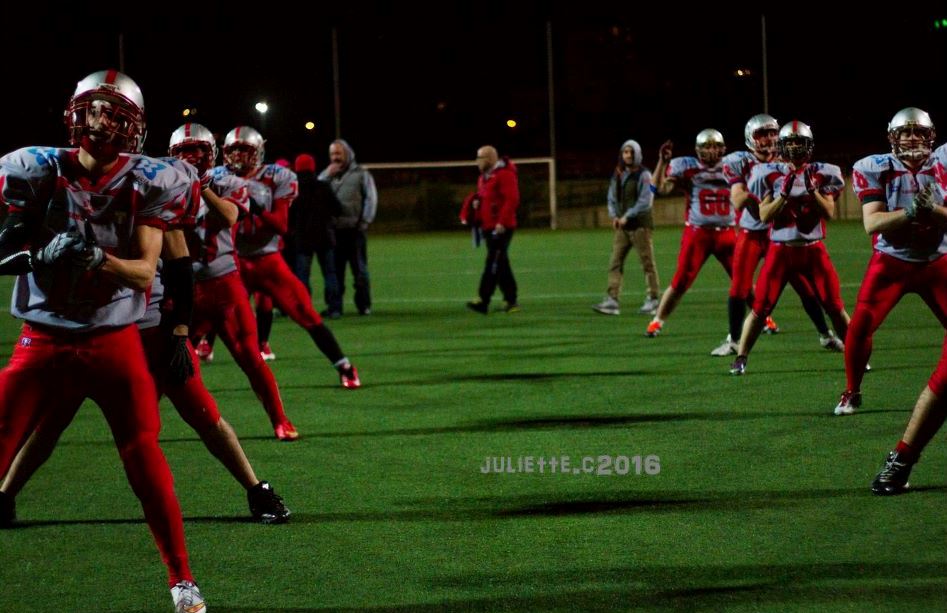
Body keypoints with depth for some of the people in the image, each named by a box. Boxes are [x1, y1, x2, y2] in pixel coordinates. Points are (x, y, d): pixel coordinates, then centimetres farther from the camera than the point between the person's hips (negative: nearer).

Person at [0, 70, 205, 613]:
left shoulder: (146, 184, -6)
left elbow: (146, 270, -10)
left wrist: (99, 259, -29)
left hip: (115, 339, -1)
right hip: (44, 338, 1)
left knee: (144, 456, -7)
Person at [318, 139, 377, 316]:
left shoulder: (361, 174, 6)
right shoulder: (327, 174, 16)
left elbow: (371, 198, 1)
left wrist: (365, 221, -7)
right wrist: (328, 175, -4)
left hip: (355, 229, -2)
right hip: (333, 230, 3)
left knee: (360, 269, 3)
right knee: (334, 270, 3)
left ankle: (364, 305, 11)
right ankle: (334, 306, 7)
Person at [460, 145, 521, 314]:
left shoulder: (504, 175, -12)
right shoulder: (484, 177, 18)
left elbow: (511, 200, -19)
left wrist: (502, 222, -24)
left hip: (501, 228, -10)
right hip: (488, 227, 10)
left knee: (493, 264, -12)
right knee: (501, 265, 11)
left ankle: (483, 301, -17)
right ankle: (511, 301, 16)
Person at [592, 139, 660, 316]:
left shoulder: (643, 175, -8)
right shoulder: (617, 175, 12)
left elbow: (645, 202, -14)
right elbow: (612, 199, 16)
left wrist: (627, 216, -17)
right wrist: (614, 216, -1)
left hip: (640, 224, -6)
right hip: (622, 226, 6)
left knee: (647, 262, 0)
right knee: (615, 262, -2)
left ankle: (652, 300, 6)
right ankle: (612, 300, -5)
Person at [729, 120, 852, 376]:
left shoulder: (821, 174, 1)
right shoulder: (770, 174, -2)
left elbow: (829, 213, -5)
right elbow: (765, 216, -7)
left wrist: (812, 189, -18)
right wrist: (784, 193, -19)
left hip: (813, 249, 1)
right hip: (781, 249, -1)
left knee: (835, 307, 1)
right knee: (760, 308, -3)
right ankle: (740, 358, 6)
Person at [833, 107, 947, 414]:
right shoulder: (875, 170, -10)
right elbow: (872, 223, -19)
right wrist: (911, 211, -33)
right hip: (891, 262, -1)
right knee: (860, 327, -10)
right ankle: (851, 393, 9)